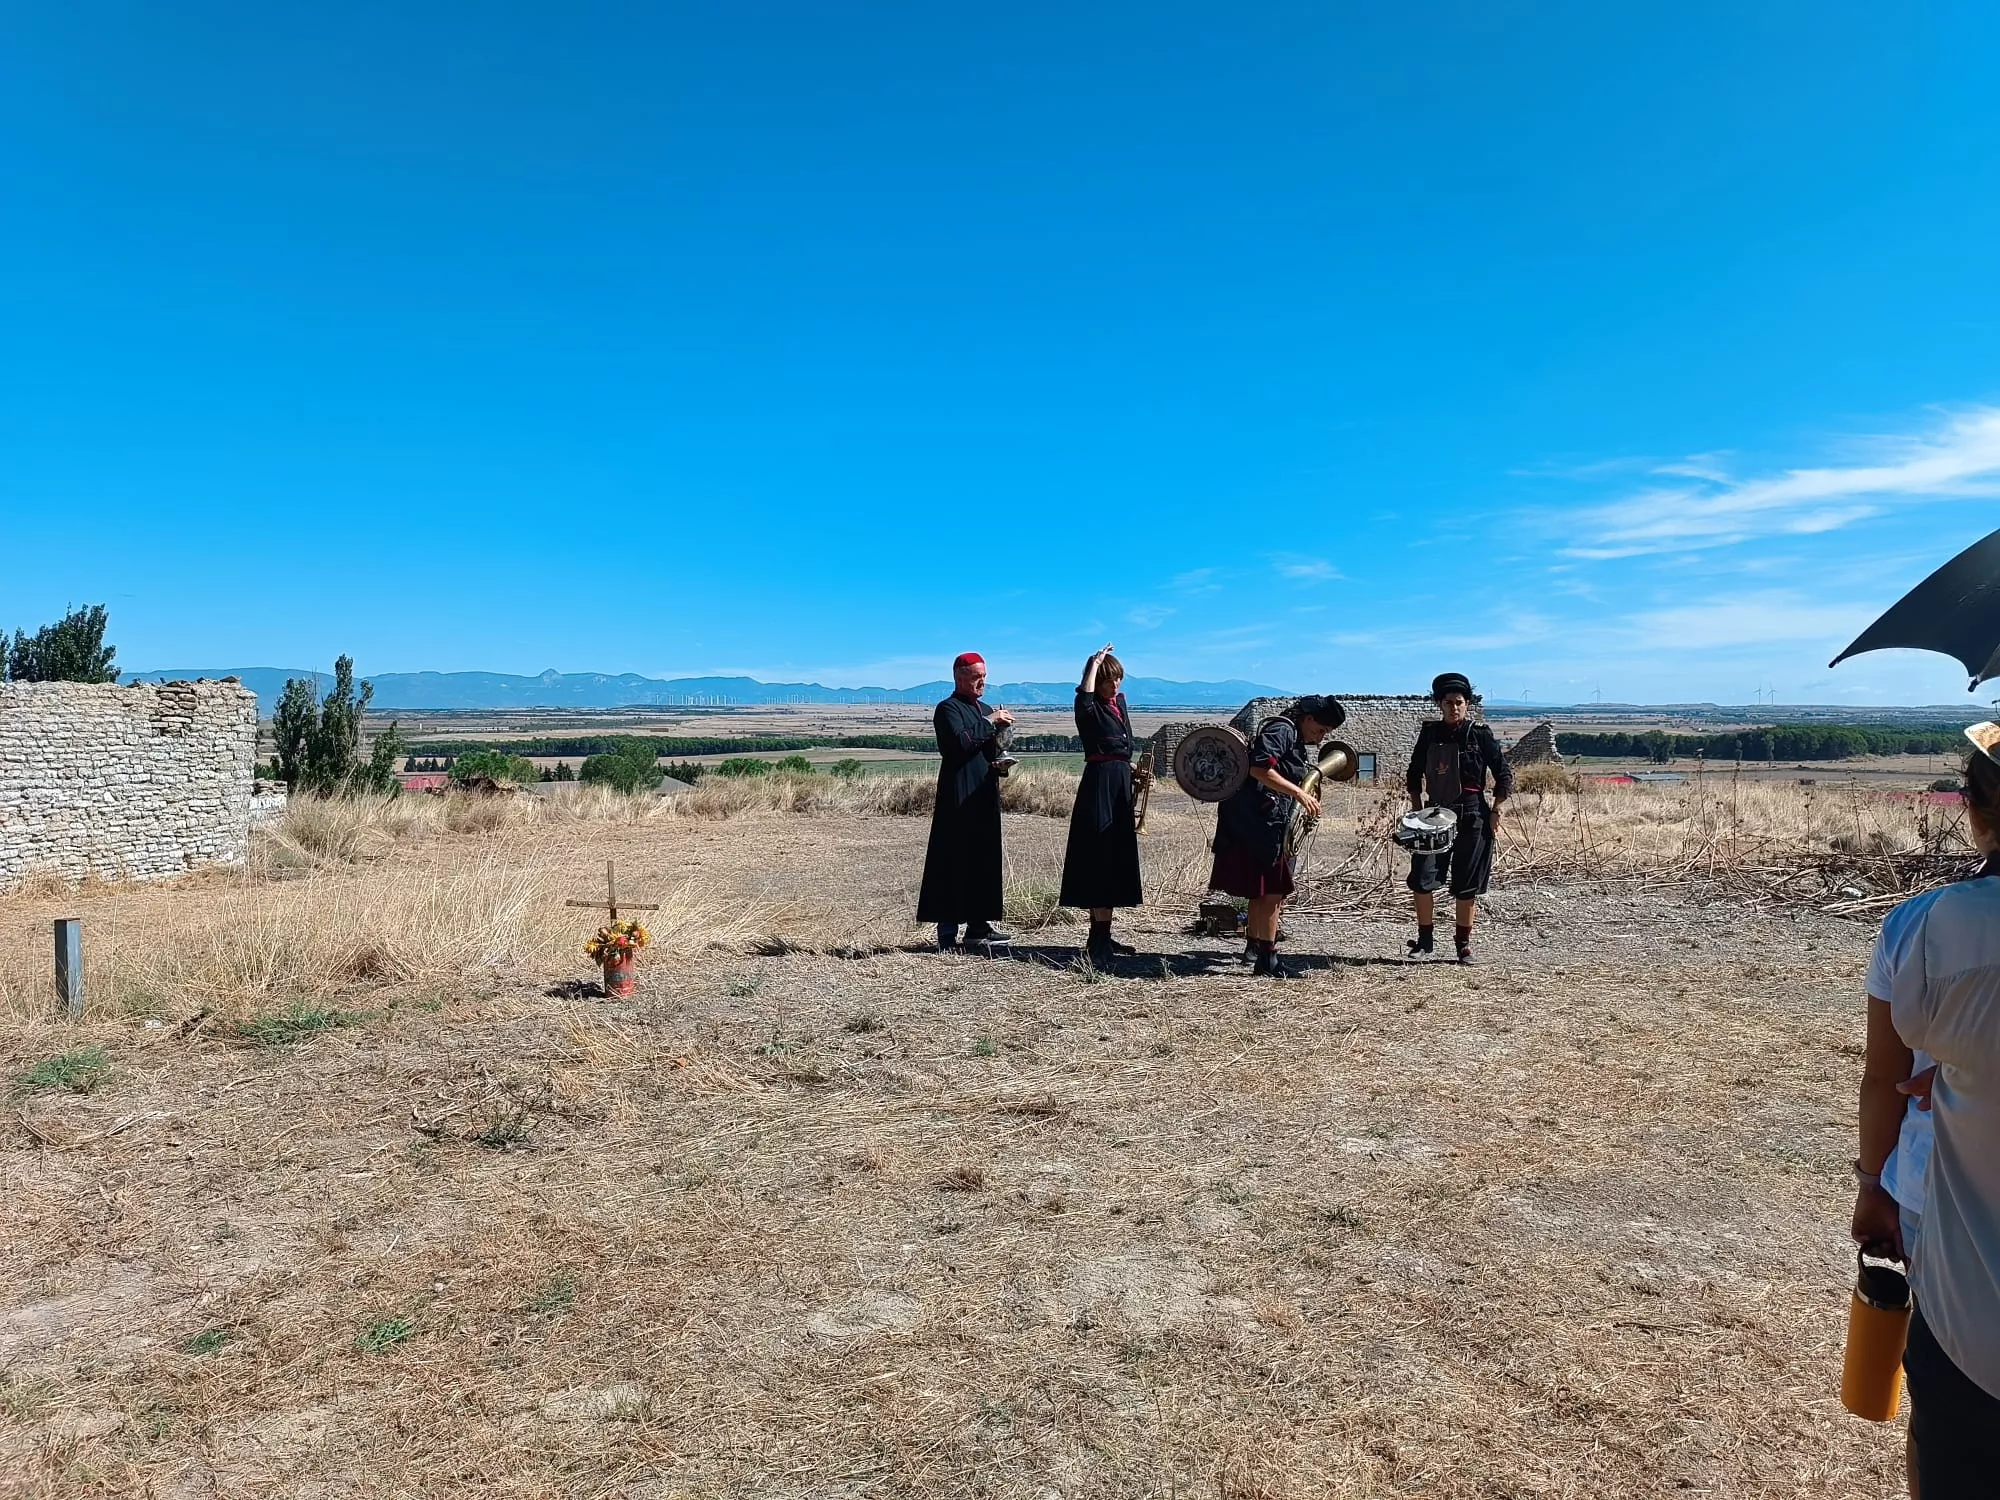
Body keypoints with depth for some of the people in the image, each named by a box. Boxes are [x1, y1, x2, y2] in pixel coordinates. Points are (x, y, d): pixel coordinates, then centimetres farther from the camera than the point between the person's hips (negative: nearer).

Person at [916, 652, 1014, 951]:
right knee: (955, 862, -8)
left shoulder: (986, 711, 20)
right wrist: (989, 722, -16)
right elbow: (961, 743, -22)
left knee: (984, 859, 7)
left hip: (985, 796, 8)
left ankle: (978, 924, 13)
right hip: (958, 797, -8)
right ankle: (947, 931, -6)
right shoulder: (948, 709, -5)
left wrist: (1001, 765, 4)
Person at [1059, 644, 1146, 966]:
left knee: (1116, 861, 11)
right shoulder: (1090, 709, -7)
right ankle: (1098, 942, -11)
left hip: (1119, 786, 8)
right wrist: (1095, 663, -22)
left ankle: (1101, 936, 20)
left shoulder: (1118, 704, 15)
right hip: (1099, 785, -8)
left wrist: (1134, 774, 9)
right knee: (1101, 859, -11)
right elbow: (1085, 697, -34)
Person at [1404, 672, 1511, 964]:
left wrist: (1495, 812, -3)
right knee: (1422, 879, -7)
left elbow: (1505, 776, 1)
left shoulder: (1480, 736, -3)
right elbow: (1414, 774, 15)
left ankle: (1464, 943, 18)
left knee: (1466, 885, 4)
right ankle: (1424, 938, 8)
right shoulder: (1429, 734, 5)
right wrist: (1417, 809, 8)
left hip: (1472, 819, -2)